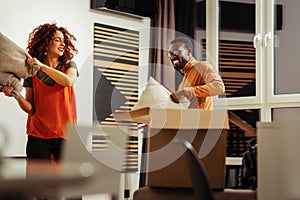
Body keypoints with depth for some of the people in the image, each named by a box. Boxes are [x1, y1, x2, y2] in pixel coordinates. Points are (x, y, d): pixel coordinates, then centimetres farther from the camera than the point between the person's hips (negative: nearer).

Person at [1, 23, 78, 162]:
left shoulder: (69, 65, 9)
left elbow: (68, 81, -16)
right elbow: (30, 109, 3)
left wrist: (42, 66, -14)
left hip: (64, 135, 0)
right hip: (38, 136, 0)